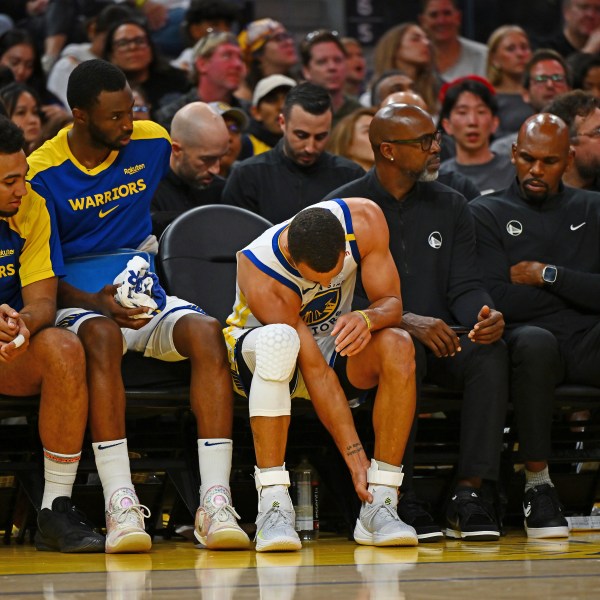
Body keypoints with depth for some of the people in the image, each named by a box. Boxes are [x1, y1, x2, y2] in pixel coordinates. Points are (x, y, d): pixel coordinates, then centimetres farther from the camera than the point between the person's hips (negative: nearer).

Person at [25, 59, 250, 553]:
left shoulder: (153, 143, 4)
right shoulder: (42, 173, -7)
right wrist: (94, 302, -24)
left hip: (147, 297, 3)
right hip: (80, 304, -3)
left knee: (206, 332, -30)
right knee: (100, 336, -39)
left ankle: (215, 502, -38)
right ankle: (120, 505, -45)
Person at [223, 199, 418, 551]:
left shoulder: (364, 220, -23)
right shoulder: (259, 271, -33)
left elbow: (392, 301, -15)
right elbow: (315, 370, -33)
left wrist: (368, 318, -40)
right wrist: (354, 455, -33)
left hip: (334, 342, 4)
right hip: (253, 352, -4)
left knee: (397, 346, -30)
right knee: (279, 340, -41)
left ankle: (380, 506, -28)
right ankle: (273, 506, -42)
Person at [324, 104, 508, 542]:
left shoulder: (450, 206, 13)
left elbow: (465, 286, 6)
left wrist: (485, 315, -19)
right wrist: (406, 321, -27)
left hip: (442, 340, 4)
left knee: (491, 352, -28)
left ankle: (469, 493, -29)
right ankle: (400, 498, -33)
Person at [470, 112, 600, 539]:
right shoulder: (487, 213, 11)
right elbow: (497, 302, -4)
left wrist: (549, 276, -2)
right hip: (525, 340, -2)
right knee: (534, 341, -39)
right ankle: (537, 484, -30)